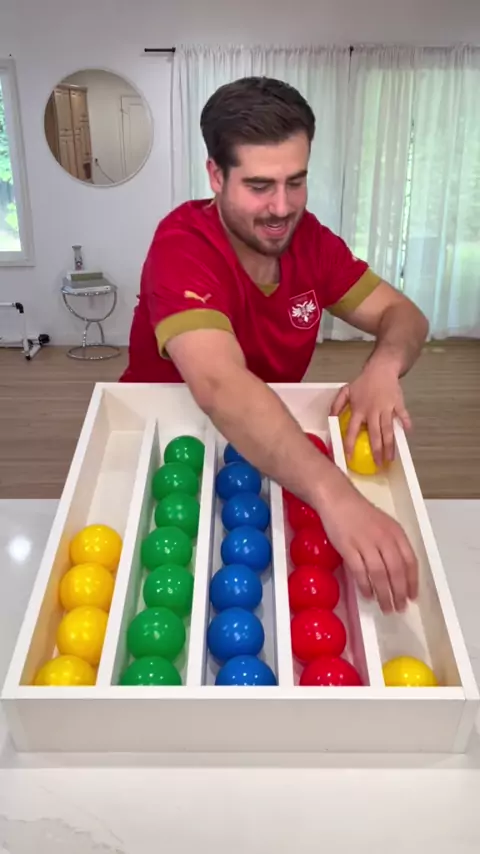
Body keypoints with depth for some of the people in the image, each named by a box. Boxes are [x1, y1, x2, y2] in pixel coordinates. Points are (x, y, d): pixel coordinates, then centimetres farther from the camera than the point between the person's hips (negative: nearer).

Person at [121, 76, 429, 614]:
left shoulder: (307, 236, -8)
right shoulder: (182, 247, -27)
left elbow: (402, 314, -3)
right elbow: (221, 387, -43)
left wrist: (383, 367, -28)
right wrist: (335, 495, -56)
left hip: (272, 448, 4)